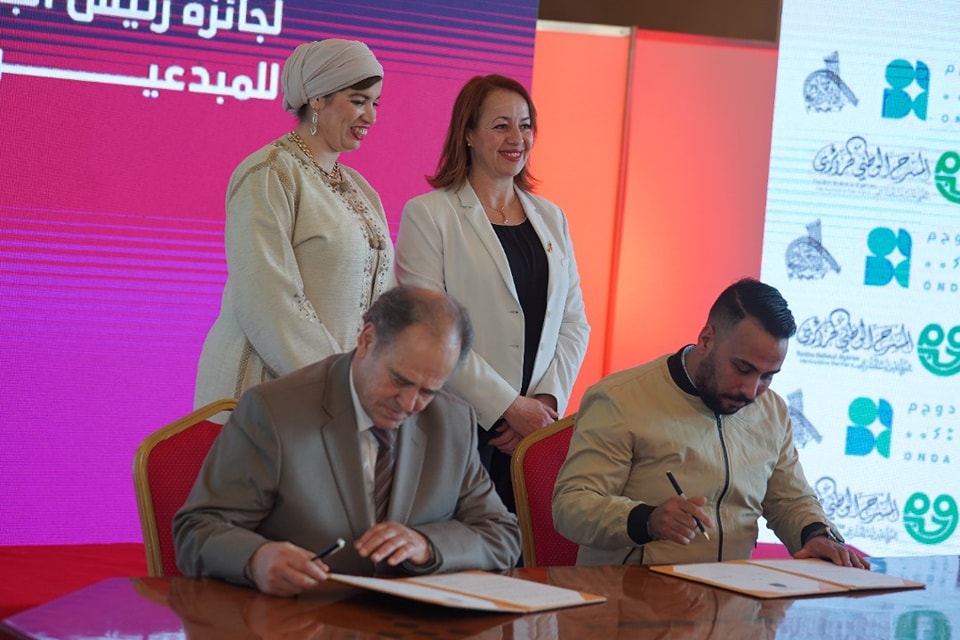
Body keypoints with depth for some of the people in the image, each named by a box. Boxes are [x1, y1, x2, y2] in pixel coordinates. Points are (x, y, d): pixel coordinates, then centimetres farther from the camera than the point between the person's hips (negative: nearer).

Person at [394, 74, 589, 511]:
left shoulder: (550, 218, 16)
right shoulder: (428, 215, -2)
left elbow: (574, 323, 13)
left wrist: (547, 400, -4)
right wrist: (510, 406, -13)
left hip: (535, 426, 5)